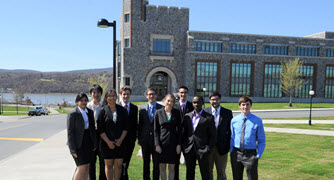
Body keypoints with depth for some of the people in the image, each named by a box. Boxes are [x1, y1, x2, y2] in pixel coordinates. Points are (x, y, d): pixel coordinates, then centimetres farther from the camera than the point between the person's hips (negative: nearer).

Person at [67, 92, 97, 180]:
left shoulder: (90, 112, 7)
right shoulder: (72, 114, -10)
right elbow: (70, 132, -11)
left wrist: (94, 144, 10)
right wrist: (73, 149, -14)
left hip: (88, 141, 6)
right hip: (78, 143, -6)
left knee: (87, 167, 8)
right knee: (82, 167, -9)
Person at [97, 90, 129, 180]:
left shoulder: (122, 110, 5)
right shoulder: (103, 111, 0)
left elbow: (125, 127, 5)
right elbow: (100, 129, -3)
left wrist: (121, 139, -7)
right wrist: (108, 142, -10)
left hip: (120, 142, 2)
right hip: (107, 143, -1)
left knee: (118, 165, 3)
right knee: (109, 165, 5)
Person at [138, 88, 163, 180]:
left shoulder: (161, 108, -2)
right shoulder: (142, 108, 4)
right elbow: (140, 124, 7)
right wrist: (139, 138, 4)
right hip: (145, 140, 2)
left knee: (156, 163, 4)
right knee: (146, 162, 14)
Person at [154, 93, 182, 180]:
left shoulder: (176, 113, 2)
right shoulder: (158, 113, 0)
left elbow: (179, 129, 4)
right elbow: (156, 130, 1)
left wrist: (179, 144, -2)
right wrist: (157, 144, -5)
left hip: (173, 143, 0)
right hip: (162, 143, 0)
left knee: (172, 167, 6)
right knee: (162, 167, 7)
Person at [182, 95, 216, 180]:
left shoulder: (209, 117, -3)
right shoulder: (187, 116, 8)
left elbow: (213, 135, -1)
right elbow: (184, 133, 12)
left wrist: (208, 148, -9)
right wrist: (184, 146, 4)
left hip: (202, 150, -3)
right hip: (189, 150, 4)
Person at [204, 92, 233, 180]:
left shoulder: (227, 112, 1)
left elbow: (230, 130, 2)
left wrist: (228, 145, -4)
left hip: (221, 147, 0)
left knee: (221, 172, 10)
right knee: (208, 171, 13)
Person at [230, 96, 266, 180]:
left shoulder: (257, 121, -5)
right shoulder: (234, 120, 2)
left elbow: (262, 141, 0)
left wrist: (258, 155, -7)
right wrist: (231, 151, 2)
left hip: (250, 154, -2)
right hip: (236, 154, 3)